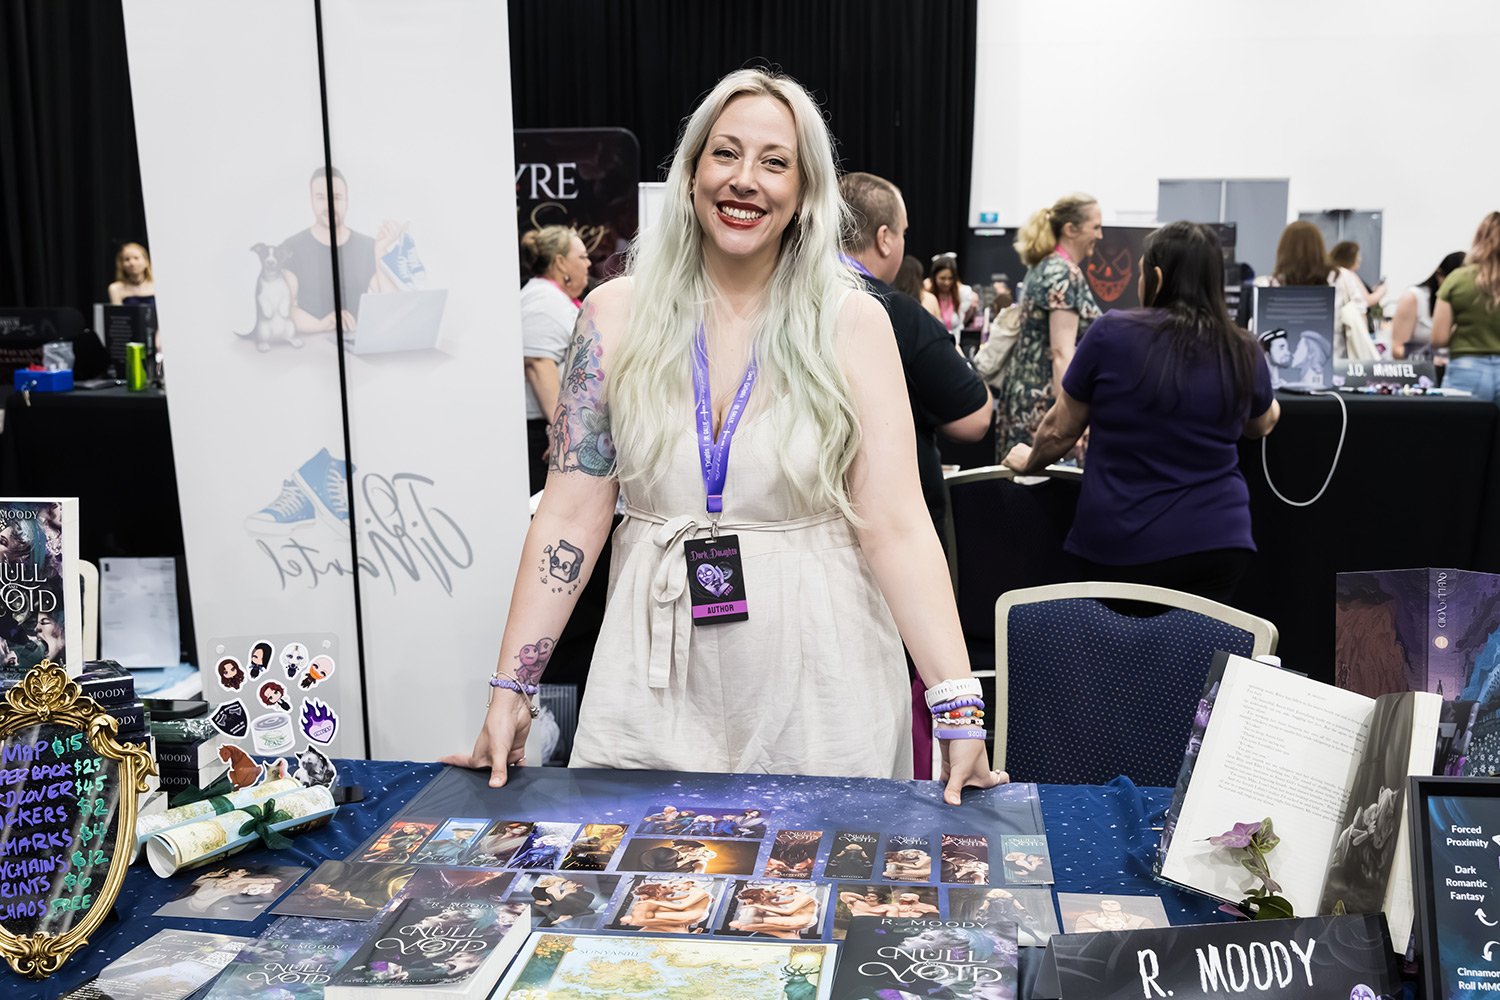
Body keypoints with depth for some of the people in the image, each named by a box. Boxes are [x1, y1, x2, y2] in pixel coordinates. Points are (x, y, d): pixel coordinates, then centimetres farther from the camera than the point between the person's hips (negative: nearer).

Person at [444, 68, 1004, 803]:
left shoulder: (851, 323, -6)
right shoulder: (616, 315, -1)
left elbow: (897, 525, -11)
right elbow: (571, 514, -2)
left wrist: (958, 703, -19)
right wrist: (510, 691, -6)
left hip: (815, 680, -1)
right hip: (656, 682, 2)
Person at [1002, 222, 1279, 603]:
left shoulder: (1112, 334, -8)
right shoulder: (1244, 354, 1)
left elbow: (1059, 431, 3)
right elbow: (1261, 426, 23)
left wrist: (1029, 461, 24)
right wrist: (1272, 408, 47)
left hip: (1122, 547, -2)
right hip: (1218, 542, 2)